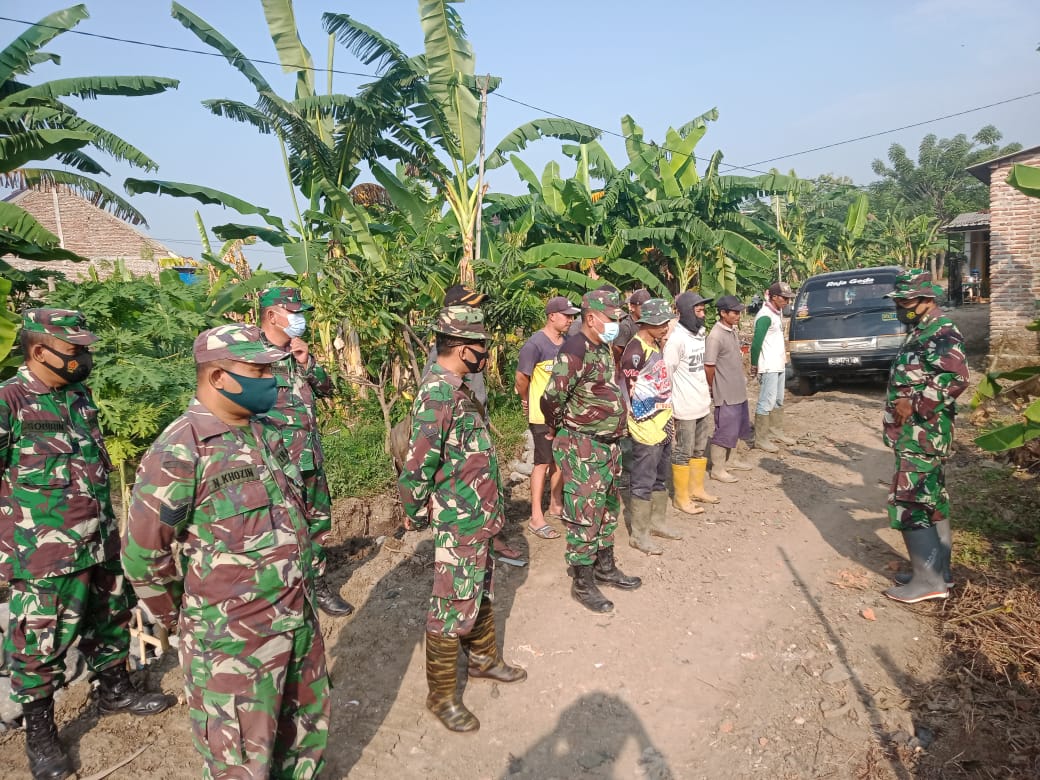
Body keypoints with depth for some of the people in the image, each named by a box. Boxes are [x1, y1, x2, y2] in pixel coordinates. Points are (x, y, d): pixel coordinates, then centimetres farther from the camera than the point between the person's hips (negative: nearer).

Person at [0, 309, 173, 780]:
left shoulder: (80, 396, 8)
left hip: (99, 543, 7)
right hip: (45, 553, -7)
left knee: (109, 620, 20)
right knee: (40, 641, 7)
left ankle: (115, 692, 40)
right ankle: (39, 732, 25)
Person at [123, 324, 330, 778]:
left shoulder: (267, 435, 5)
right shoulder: (179, 451, -19)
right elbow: (143, 554, -14)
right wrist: (178, 618, -2)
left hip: (301, 620, 7)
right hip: (231, 637, -7)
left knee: (305, 730, 24)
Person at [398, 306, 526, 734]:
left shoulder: (454, 388, 7)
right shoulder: (438, 394, -25)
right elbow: (418, 465, -25)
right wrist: (416, 514, -11)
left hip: (479, 516, 10)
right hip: (458, 523, -10)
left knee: (480, 591, 25)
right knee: (453, 607, 4)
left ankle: (483, 658, 44)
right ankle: (442, 695, 21)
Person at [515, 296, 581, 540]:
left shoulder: (567, 343, 4)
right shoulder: (535, 344, -18)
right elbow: (521, 379, -14)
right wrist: (527, 401, 0)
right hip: (542, 415, -7)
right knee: (543, 463, -3)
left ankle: (556, 505, 33)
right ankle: (536, 518, 6)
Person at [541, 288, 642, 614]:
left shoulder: (603, 348, 10)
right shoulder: (575, 350, -20)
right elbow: (552, 399, -25)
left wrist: (614, 431, 14)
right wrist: (561, 431, -9)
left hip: (609, 443, 10)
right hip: (582, 449, -9)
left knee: (608, 509, 20)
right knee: (585, 515, 1)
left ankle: (605, 568, 37)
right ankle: (582, 584, 16)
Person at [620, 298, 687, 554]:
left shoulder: (655, 345, 11)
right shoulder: (635, 350, -18)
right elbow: (631, 391, -19)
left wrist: (667, 418, 17)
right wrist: (647, 420, -13)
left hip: (663, 425, 9)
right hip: (647, 428, -9)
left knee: (661, 478, 19)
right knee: (643, 483, 1)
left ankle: (657, 522, 34)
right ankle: (639, 534, 12)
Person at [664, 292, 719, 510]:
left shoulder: (701, 333, 7)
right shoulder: (676, 339, -17)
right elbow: (666, 374, -16)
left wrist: (706, 391, 13)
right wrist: (670, 406, -12)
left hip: (703, 404, 8)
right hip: (685, 408, -8)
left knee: (699, 451, 19)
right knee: (683, 454, 4)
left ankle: (697, 488, 34)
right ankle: (681, 498, 15)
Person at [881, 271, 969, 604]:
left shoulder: (941, 333, -15)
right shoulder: (923, 333, 17)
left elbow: (955, 378, -28)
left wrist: (914, 404, -23)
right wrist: (905, 404, 12)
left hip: (920, 436, -11)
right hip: (919, 434, 11)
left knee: (908, 504, -8)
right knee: (932, 503, 15)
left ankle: (928, 579, -1)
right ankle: (938, 573, 24)